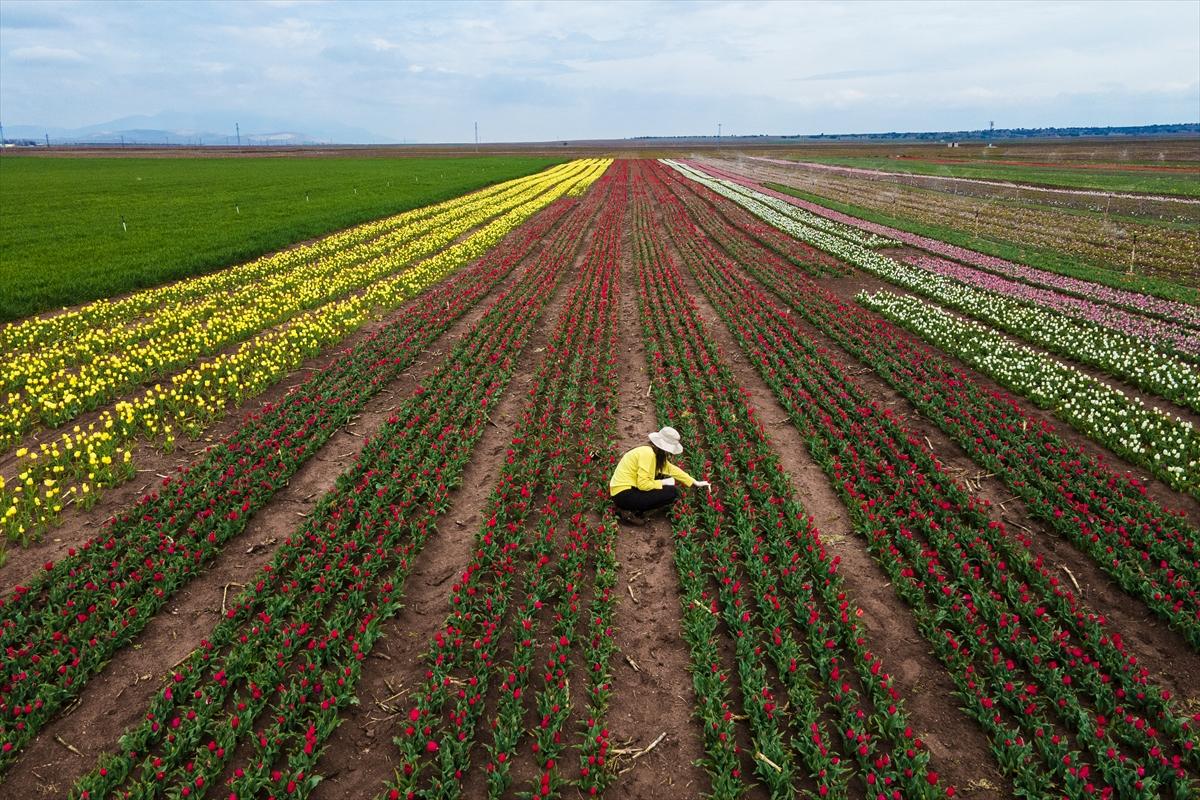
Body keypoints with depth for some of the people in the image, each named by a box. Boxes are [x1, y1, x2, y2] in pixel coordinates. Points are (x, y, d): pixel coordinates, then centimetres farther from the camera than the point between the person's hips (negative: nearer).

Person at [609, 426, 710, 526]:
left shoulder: (657, 454, 9)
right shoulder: (647, 454, -21)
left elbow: (673, 469, 18)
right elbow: (643, 484, -25)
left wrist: (696, 483, 18)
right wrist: (663, 482, -12)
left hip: (629, 487, 10)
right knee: (671, 493, -11)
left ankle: (635, 507, 7)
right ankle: (630, 512, -8)